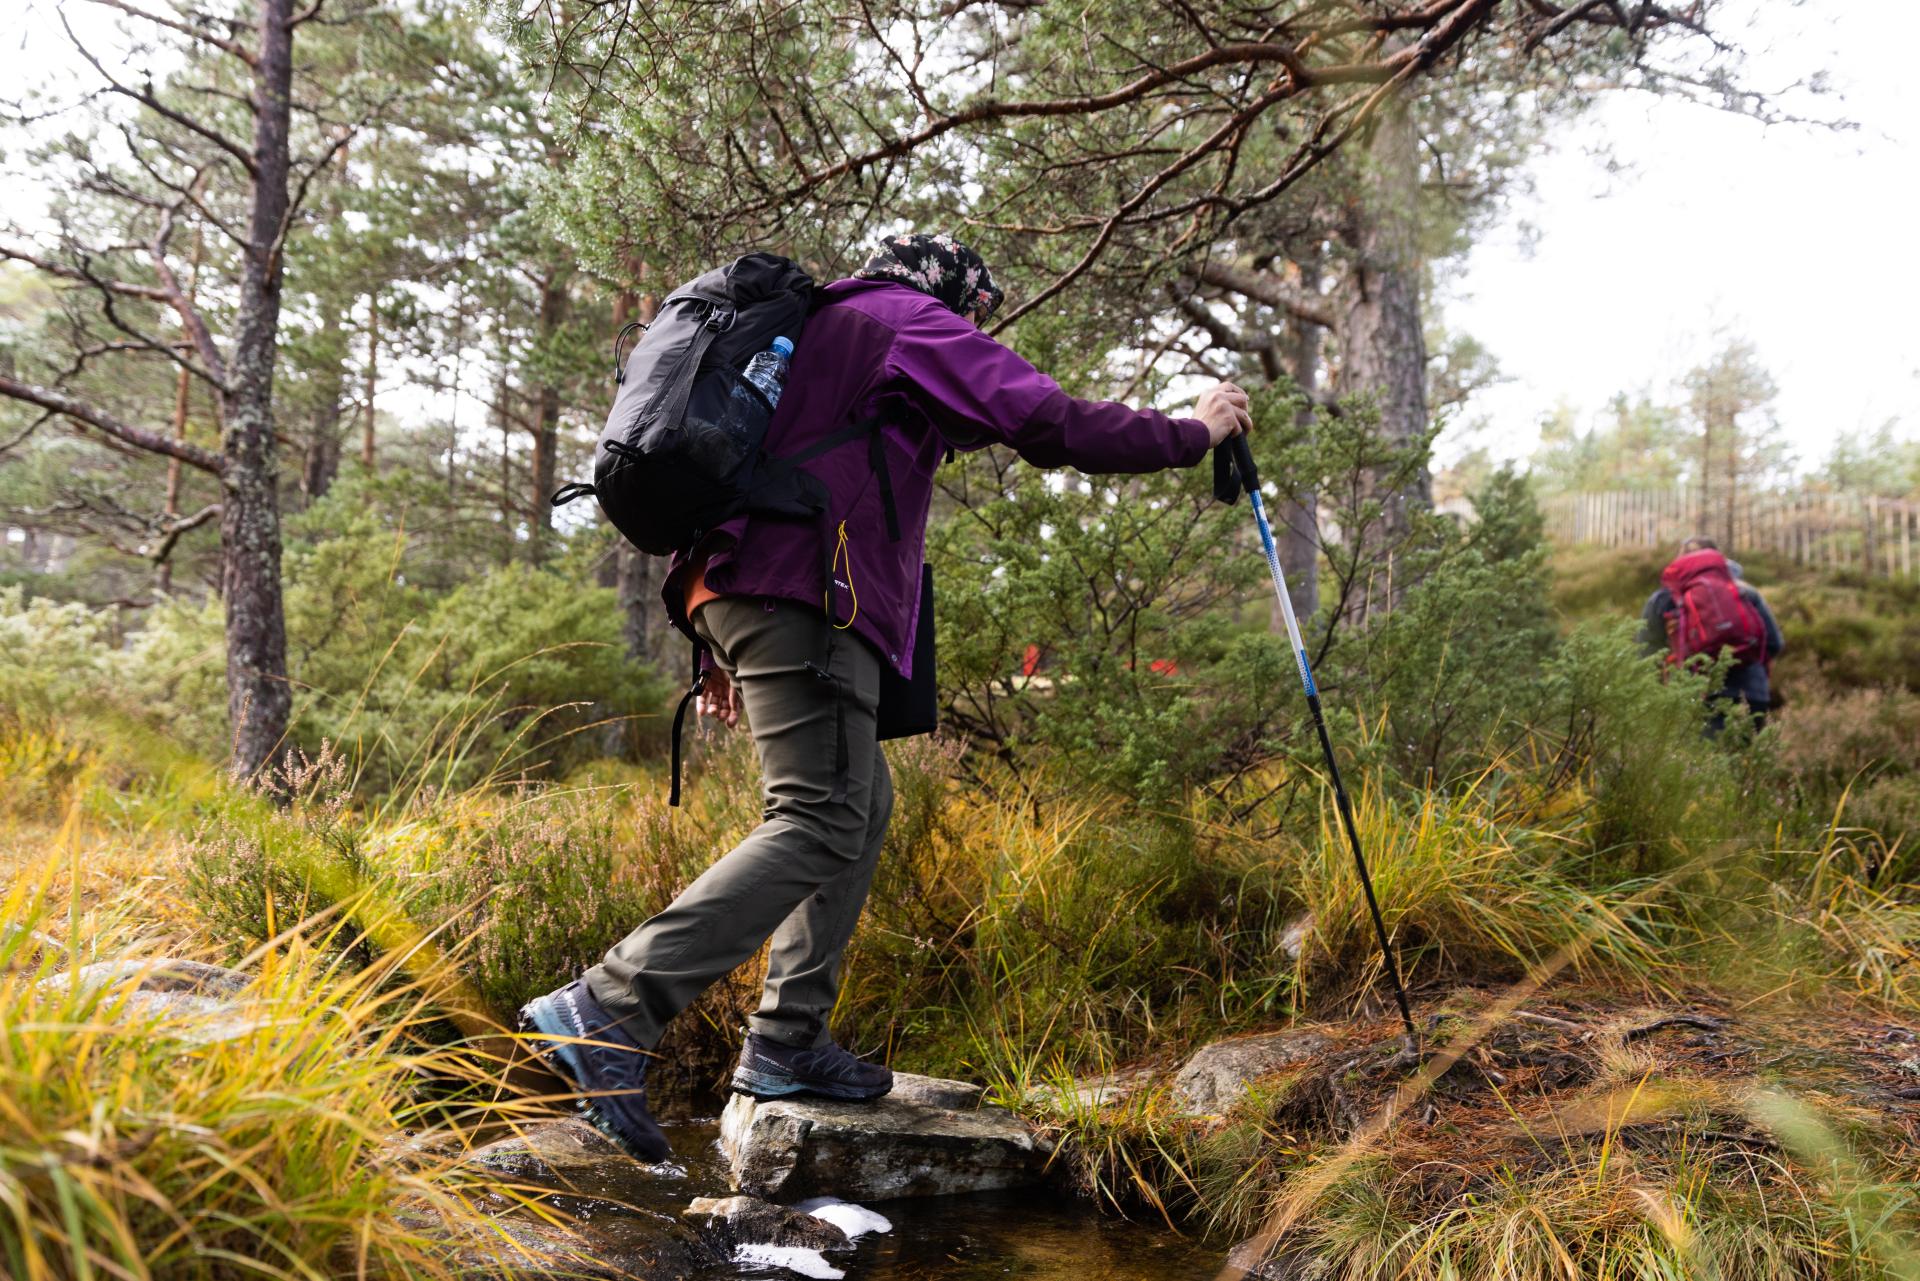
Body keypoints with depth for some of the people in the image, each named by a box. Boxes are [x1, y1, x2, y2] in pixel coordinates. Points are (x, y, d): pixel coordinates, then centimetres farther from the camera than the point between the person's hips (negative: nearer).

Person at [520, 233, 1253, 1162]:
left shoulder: (813, 329, 34)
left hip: (735, 585, 10)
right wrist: (1191, 434, 8)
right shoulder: (914, 320, 8)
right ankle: (605, 1012, -24)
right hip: (804, 594, -10)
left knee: (863, 802, 14)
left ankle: (786, 1044, 11)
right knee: (819, 824, -15)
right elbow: (1048, 422, -4)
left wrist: (722, 649, 28)